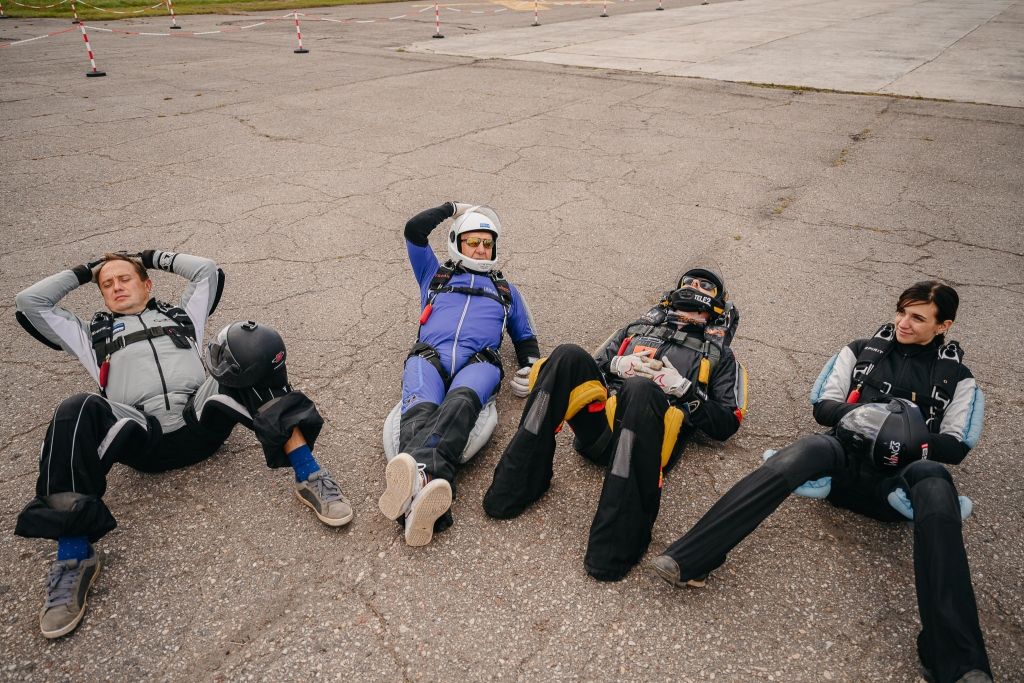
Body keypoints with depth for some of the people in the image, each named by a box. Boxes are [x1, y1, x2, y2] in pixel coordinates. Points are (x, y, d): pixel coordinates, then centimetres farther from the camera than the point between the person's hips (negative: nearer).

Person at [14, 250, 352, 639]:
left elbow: (209, 270, 34)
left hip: (202, 421, 0)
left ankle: (308, 477, -35)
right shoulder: (92, 334, 35)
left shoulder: (181, 315, 36)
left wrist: (157, 258, 41)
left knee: (256, 346, -27)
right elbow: (30, 302, 31)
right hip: (143, 439, 0)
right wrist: (81, 273, 40)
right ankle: (74, 557, -34)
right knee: (77, 413, -33)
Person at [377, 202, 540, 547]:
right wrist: (453, 207, 40)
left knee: (460, 402, -39)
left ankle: (420, 473, -65)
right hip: (430, 355, 0)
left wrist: (531, 370, 14)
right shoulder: (434, 275, 37)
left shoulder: (506, 291, 39)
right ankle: (417, 493, -65)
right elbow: (414, 229, 27)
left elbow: (525, 336, 35)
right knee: (420, 409, -37)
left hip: (478, 361, 0)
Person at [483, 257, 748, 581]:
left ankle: (619, 537, -42)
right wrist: (618, 364, 5)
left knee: (640, 389, -38)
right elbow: (592, 367, 27)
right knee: (568, 356, -25)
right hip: (601, 428, 3)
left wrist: (683, 388, 1)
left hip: (650, 438, -3)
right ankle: (518, 481, -26)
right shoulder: (637, 329, 34)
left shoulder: (720, 357, 27)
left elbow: (726, 424, 15)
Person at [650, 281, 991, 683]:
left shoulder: (956, 377, 18)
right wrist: (858, 412, -9)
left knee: (934, 480, -37)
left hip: (894, 483, 0)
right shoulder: (862, 351, 19)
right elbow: (821, 407, 12)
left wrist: (913, 437, -12)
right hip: (845, 458, 0)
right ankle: (687, 560, -48)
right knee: (807, 449, -35)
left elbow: (956, 447, 8)